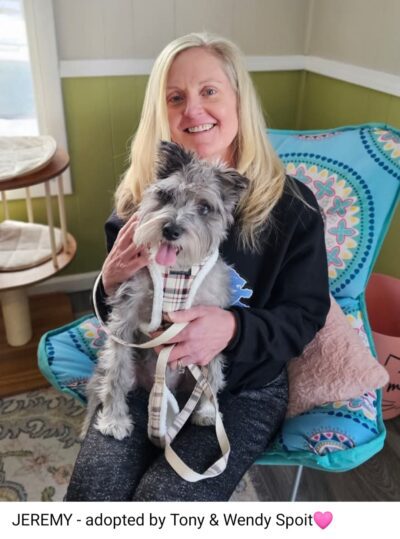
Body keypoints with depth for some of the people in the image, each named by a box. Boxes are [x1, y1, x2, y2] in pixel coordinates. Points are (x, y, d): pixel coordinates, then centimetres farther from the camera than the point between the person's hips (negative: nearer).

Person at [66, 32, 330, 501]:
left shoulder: (292, 206, -11)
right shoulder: (139, 198, -3)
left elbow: (304, 316, -6)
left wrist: (232, 329, -26)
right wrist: (111, 282, -18)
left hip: (246, 389, -1)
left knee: (164, 501, -19)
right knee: (91, 494, -16)